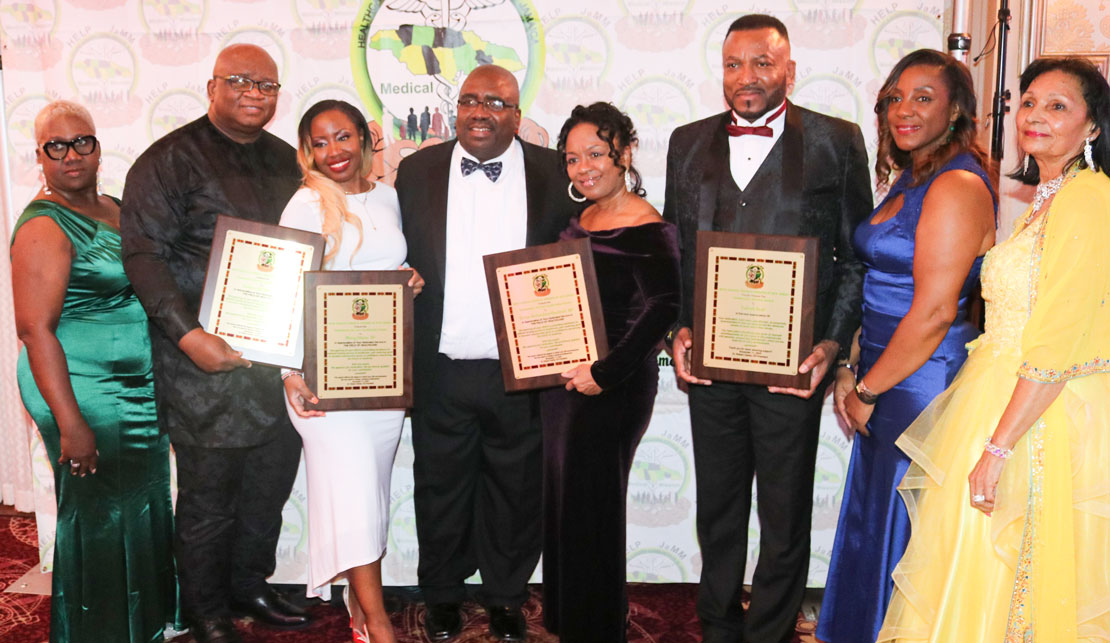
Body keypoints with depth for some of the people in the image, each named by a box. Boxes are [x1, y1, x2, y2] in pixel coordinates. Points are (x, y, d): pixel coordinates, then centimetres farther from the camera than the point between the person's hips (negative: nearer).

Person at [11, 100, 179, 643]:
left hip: (141, 390, 8)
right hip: (85, 395, -8)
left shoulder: (114, 208, 12)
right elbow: (35, 329, -19)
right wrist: (71, 423, -24)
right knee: (100, 521, 2)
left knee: (144, 509, 16)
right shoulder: (44, 227, -13)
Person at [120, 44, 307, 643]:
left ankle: (249, 583, 38)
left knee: (271, 485, 16)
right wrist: (188, 334, -23)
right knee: (208, 497, 5)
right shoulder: (170, 159, -6)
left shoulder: (286, 161, 12)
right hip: (206, 362, -6)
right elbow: (144, 254, -13)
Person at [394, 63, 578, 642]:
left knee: (516, 490, 13)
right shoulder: (417, 171, 4)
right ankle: (441, 595, 35)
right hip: (440, 371, 1)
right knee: (441, 488, 15)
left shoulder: (554, 174, -1)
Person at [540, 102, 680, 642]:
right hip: (563, 380, 9)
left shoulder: (647, 228, -16)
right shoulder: (582, 219, 10)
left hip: (611, 389, -9)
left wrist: (606, 373, -24)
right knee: (562, 499, 18)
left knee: (590, 506, 4)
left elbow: (663, 308, -27)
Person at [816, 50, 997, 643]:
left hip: (924, 379, -9)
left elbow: (934, 311, -21)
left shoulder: (958, 186, -17)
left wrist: (868, 390, -12)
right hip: (886, 375, 9)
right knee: (872, 520, 18)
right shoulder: (907, 180, 12)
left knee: (898, 527, 6)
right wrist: (850, 372, 7)